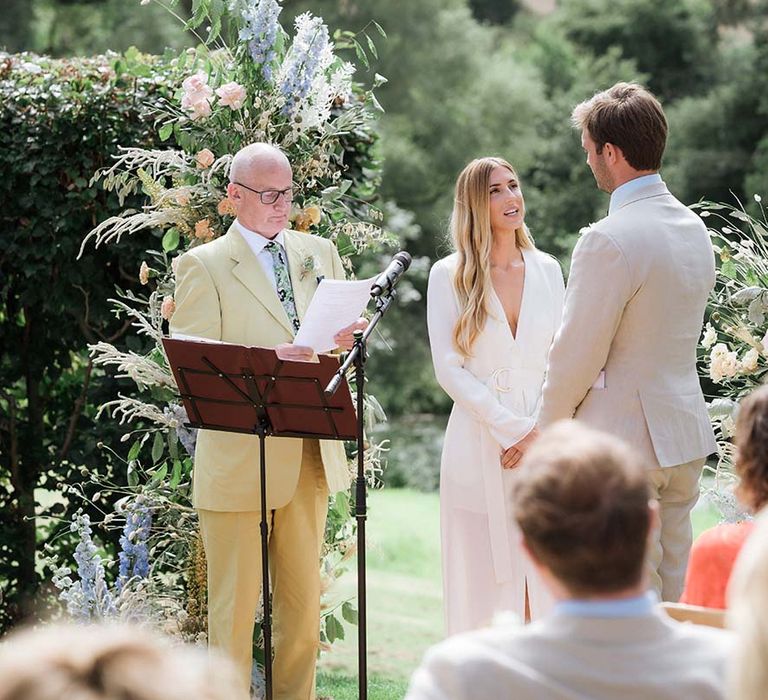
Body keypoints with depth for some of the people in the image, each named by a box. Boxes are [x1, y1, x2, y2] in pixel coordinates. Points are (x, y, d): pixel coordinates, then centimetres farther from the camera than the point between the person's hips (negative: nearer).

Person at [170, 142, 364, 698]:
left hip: (309, 456, 5)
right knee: (235, 606, -3)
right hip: (239, 459, -5)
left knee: (303, 601, 11)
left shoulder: (320, 253, 14)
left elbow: (350, 331, 19)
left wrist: (346, 335, -6)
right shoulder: (203, 266, -3)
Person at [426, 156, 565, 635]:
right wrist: (512, 428, -12)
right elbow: (449, 369, -5)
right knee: (483, 584, 0)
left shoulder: (547, 270, 10)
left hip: (544, 444, 3)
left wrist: (540, 430, -8)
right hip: (479, 446, -3)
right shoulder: (449, 276, 0)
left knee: (545, 583, 2)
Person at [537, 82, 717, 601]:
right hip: (687, 436, 8)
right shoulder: (694, 228, 9)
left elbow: (577, 354, -15)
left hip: (624, 439, -8)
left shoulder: (609, 241, -19)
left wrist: (548, 431, 0)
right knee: (671, 593, 14)